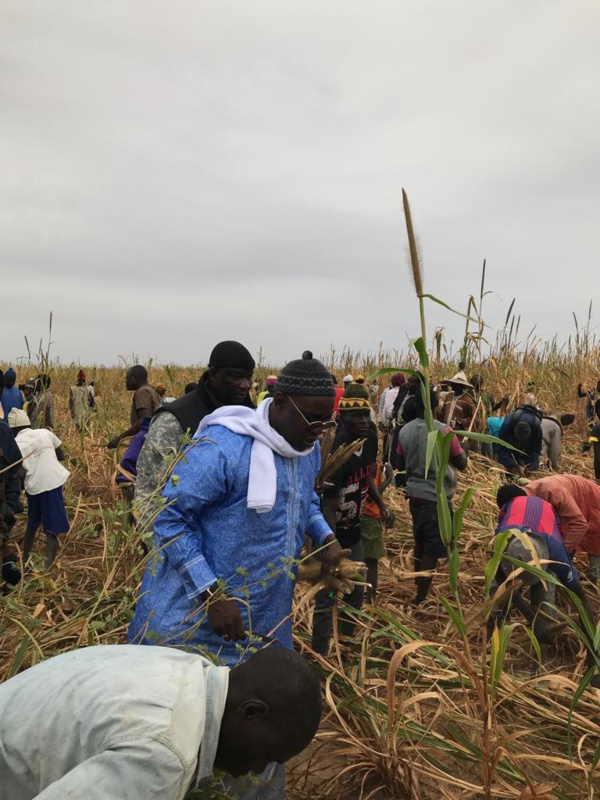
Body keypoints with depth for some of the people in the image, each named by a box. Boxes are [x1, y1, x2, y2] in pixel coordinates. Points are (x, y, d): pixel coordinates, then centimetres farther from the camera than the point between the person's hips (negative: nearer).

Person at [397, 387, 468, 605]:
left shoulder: (405, 431, -1)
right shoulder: (444, 431, -16)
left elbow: (400, 465, 10)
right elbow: (462, 464, -6)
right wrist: (459, 448, 11)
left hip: (415, 494, 6)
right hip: (437, 497, -6)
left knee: (421, 545, 21)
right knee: (433, 550, 4)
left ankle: (419, 591, 35)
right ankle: (420, 599, 7)